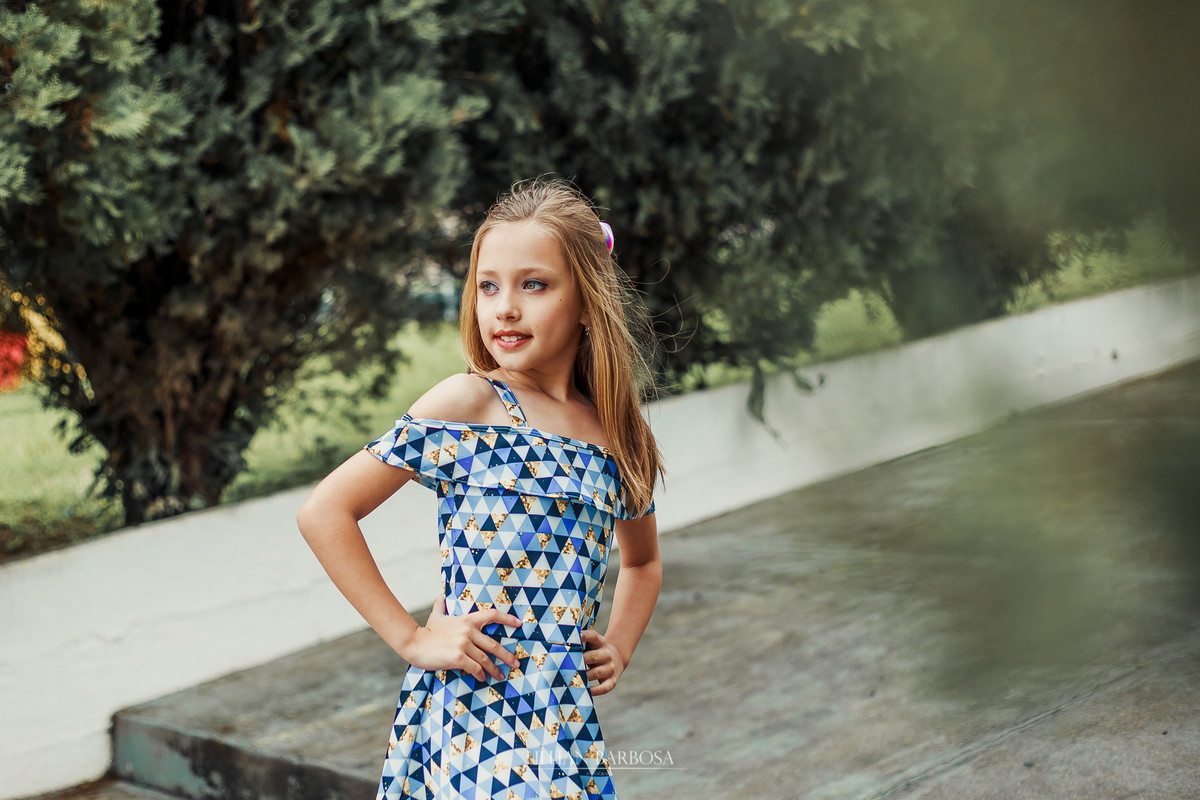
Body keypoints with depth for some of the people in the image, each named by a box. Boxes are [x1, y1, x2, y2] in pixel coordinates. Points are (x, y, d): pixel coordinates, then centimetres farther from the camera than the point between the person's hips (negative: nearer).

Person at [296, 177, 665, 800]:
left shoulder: (619, 434, 9)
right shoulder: (468, 406, -6)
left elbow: (642, 560, 28)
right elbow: (325, 512, -8)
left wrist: (619, 649, 11)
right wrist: (410, 638, -8)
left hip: (566, 724, 5)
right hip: (468, 717, -5)